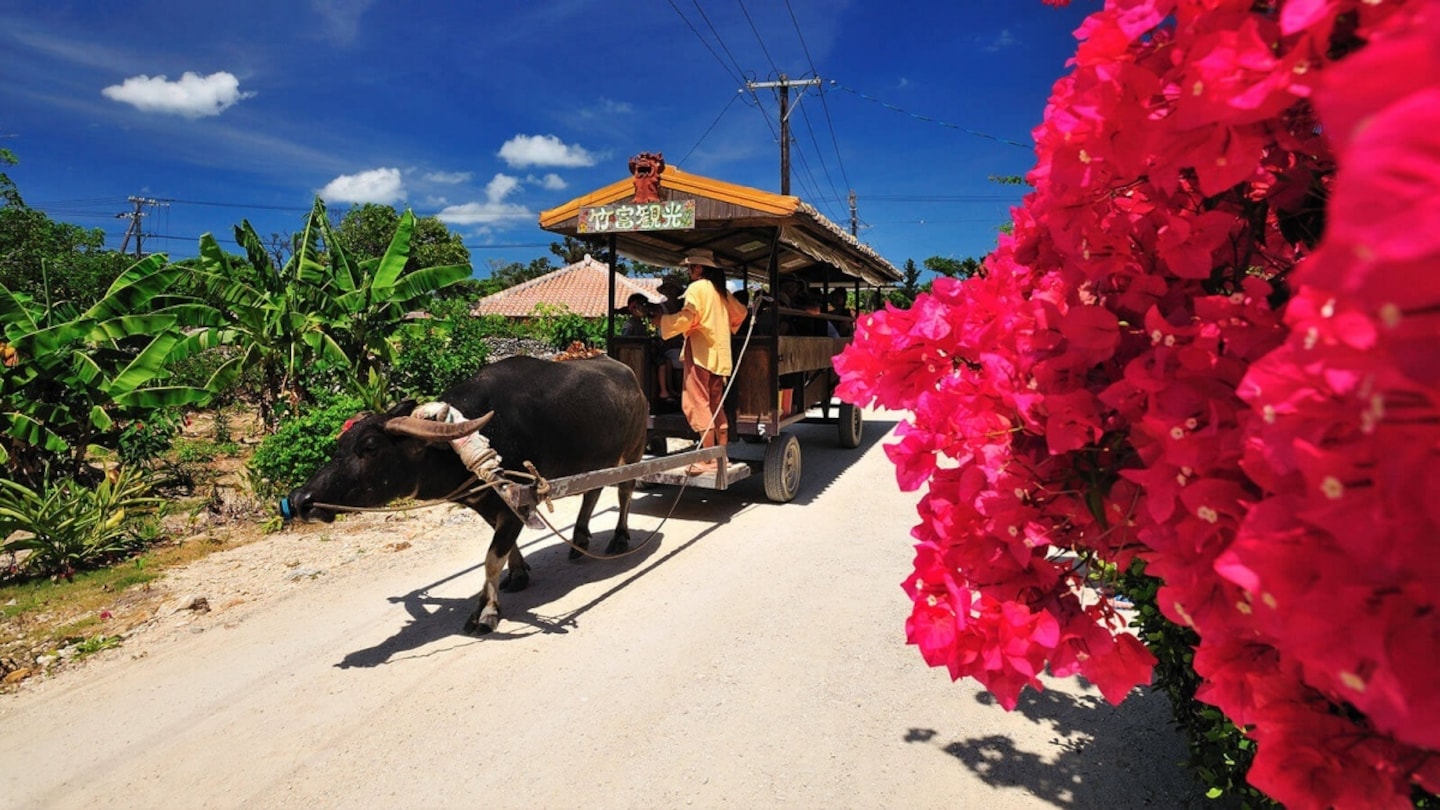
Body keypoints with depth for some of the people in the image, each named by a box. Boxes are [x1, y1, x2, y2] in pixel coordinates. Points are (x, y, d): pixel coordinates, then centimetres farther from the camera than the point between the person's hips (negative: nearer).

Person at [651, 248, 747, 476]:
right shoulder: (722, 291, 16)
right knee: (717, 405, 12)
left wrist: (662, 319, -4)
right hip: (719, 353, 9)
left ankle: (709, 460, -10)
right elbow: (739, 313, 26)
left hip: (700, 352, -8)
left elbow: (686, 318, -18)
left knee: (698, 405, -8)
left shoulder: (696, 287, -7)